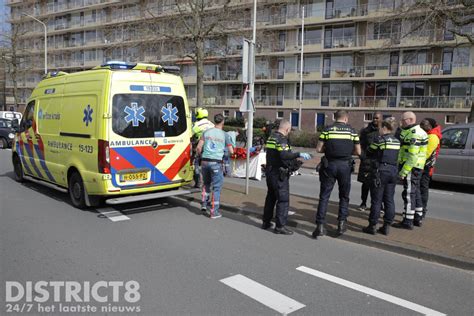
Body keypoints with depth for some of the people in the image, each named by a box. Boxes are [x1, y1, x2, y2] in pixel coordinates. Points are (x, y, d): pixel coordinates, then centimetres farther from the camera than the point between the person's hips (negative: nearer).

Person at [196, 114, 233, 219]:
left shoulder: (206, 132, 6)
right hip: (216, 163, -3)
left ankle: (204, 204, 19)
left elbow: (198, 148, 3)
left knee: (206, 183, 23)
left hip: (205, 161, 3)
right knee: (216, 187, 4)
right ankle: (214, 212, 5)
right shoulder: (225, 135, 0)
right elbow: (231, 151, 3)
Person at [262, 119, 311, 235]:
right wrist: (299, 154, -30)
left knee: (271, 197, 18)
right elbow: (284, 155, -28)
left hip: (270, 171, 10)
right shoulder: (281, 139, -15)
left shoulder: (271, 137, 14)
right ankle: (280, 226, -3)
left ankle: (266, 222, 25)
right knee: (283, 200, -4)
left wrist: (293, 160, 26)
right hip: (279, 174, -10)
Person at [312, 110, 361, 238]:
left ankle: (320, 226, 1)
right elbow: (358, 152, 4)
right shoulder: (352, 131, 4)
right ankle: (342, 223, 16)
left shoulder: (327, 130, 1)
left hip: (329, 165, -1)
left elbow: (319, 149, -3)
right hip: (345, 165, 1)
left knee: (324, 196, 4)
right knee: (344, 196, 17)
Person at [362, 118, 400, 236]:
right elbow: (397, 157, 7)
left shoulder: (379, 140, -10)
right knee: (389, 200, 10)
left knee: (376, 200, 1)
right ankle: (386, 226, 14)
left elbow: (369, 154, -1)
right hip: (393, 171, 6)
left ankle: (372, 226, 6)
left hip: (380, 171, -5)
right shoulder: (397, 141, 7)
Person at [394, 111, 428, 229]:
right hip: (416, 168, 11)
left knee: (409, 193, -6)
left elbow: (412, 156, -23)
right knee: (415, 192, 16)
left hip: (411, 167, -11)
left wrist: (404, 171, -23)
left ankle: (408, 221, -1)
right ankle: (417, 218, 27)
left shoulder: (415, 134, -17)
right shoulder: (411, 132, 17)